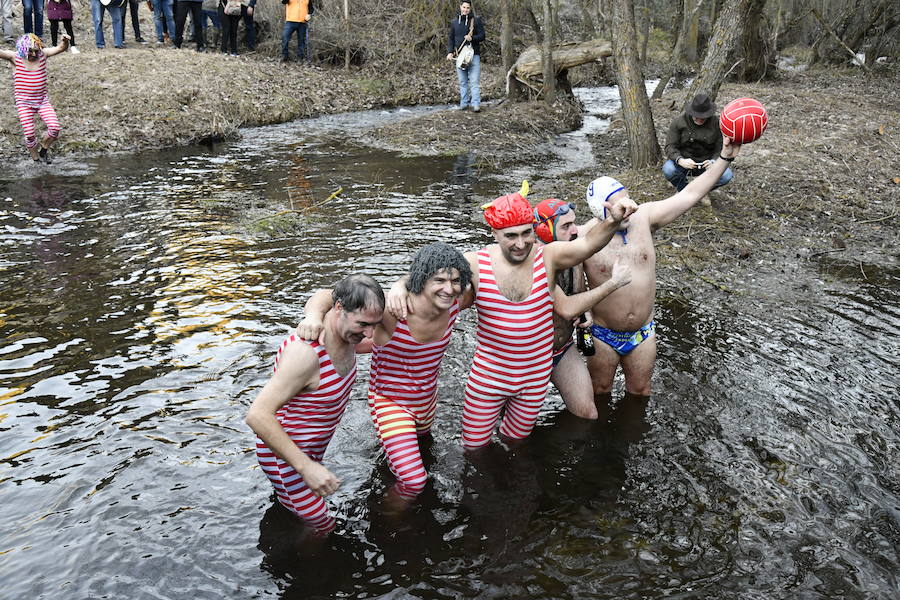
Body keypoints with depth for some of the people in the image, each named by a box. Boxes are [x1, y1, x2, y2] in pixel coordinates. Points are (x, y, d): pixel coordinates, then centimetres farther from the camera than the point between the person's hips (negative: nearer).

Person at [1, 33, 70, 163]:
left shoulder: (42, 55, -3)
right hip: (24, 103, -2)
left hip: (43, 100, 2)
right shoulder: (15, 57, -8)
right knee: (30, 135, -6)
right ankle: (36, 159, 20)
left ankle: (44, 149, 16)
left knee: (54, 127, -14)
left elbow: (61, 48, -9)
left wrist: (65, 40, -30)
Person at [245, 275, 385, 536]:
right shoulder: (307, 352, -38)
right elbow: (257, 416, -39)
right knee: (322, 525, -1)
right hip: (283, 451, -9)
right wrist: (306, 466, -40)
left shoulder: (346, 330, -11)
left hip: (312, 448, 9)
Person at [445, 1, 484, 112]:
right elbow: (451, 38, 15)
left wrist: (472, 38, -18)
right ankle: (464, 103, 14)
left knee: (474, 81, -10)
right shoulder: (454, 21, 11)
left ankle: (476, 104, -13)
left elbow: (482, 36, 0)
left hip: (474, 55, -3)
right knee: (462, 82, 7)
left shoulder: (476, 21, 2)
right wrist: (450, 52, 2)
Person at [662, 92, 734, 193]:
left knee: (726, 175, -27)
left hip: (706, 164, 1)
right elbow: (670, 146, -11)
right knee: (668, 169, -34)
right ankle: (683, 190, 0)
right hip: (684, 162, -1)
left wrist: (713, 161, -27)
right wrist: (681, 160, -31)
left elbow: (721, 149, -4)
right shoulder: (679, 122, -8)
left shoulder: (716, 123, -6)